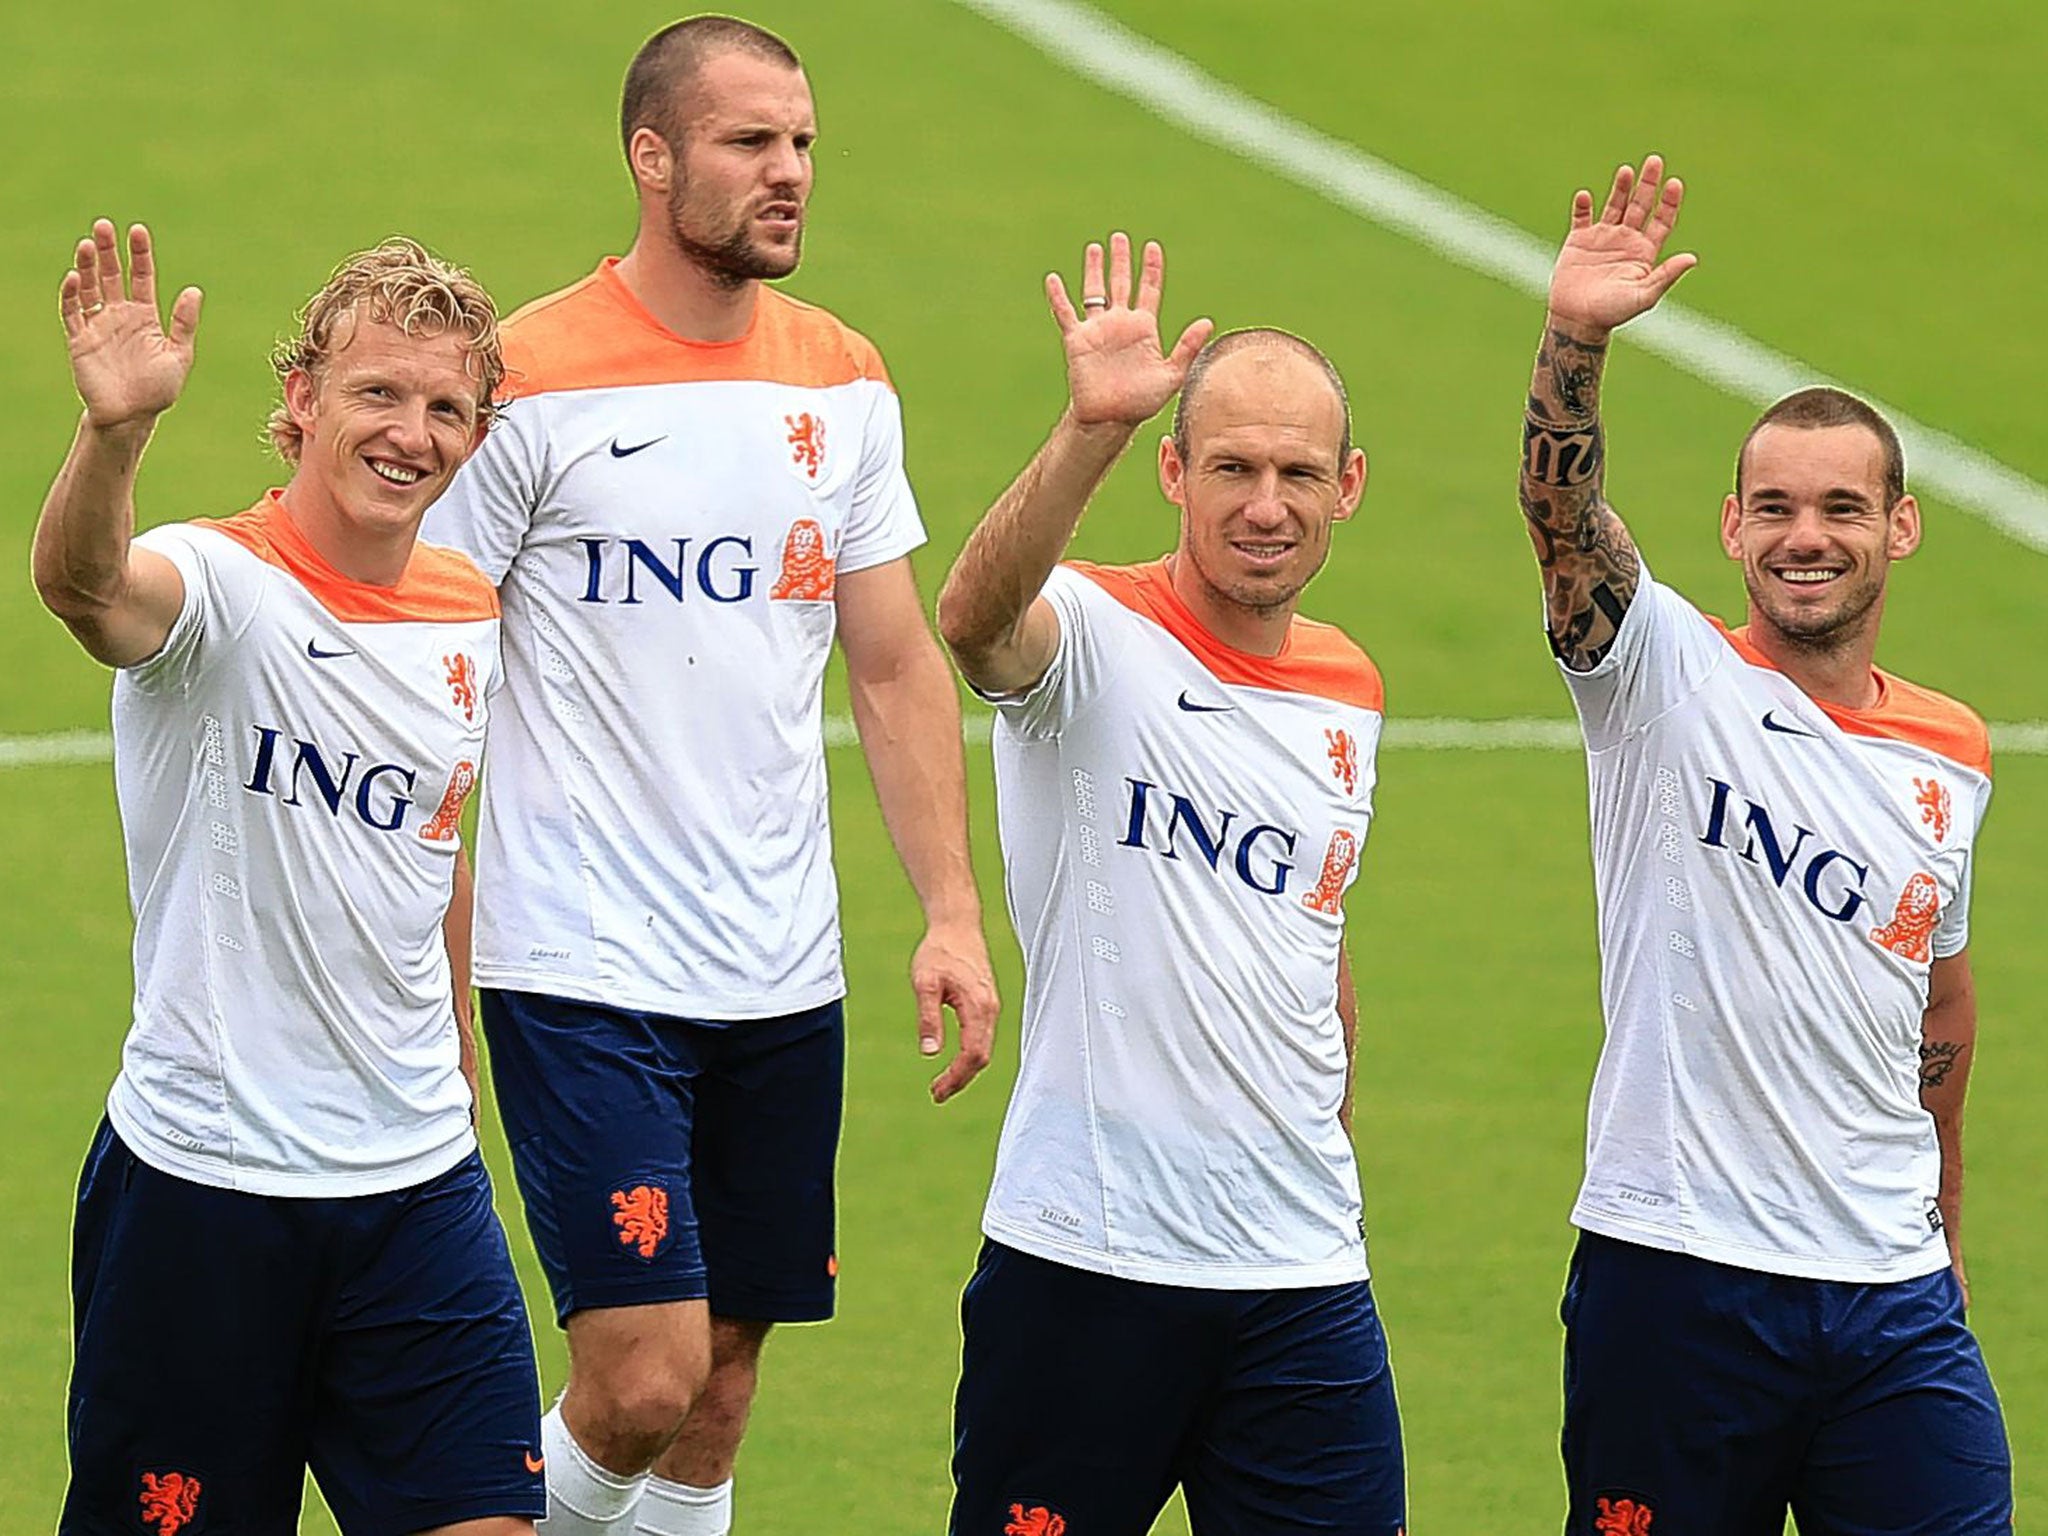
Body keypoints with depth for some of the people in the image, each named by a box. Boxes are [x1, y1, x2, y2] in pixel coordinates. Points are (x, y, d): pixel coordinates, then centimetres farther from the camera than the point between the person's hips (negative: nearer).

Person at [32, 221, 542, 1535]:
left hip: (417, 1182, 5)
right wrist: (115, 431, -56)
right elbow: (83, 585, -36)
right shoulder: (223, 587, -12)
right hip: (203, 1177, -5)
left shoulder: (476, 625, 7)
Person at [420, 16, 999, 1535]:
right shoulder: (532, 382, -8)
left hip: (784, 978, 5)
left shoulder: (843, 382, 8)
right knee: (647, 1378, -14)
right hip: (584, 971, -5)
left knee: (725, 1377, 8)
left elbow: (898, 666, 13)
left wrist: (954, 914, 3)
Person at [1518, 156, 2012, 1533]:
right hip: (1673, 1278, -3)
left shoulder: (1954, 755, 11)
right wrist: (1578, 339, -37)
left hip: (1890, 1300, 3)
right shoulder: (1671, 676, -1)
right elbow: (1564, 515, -19)